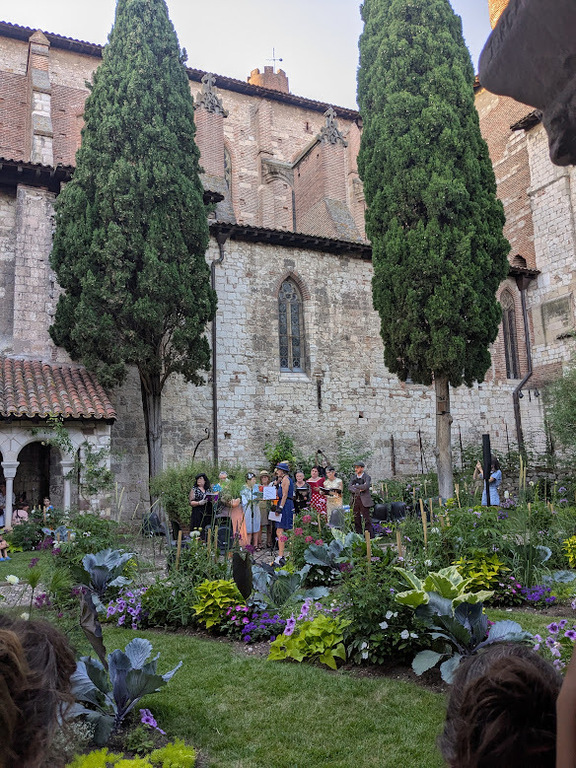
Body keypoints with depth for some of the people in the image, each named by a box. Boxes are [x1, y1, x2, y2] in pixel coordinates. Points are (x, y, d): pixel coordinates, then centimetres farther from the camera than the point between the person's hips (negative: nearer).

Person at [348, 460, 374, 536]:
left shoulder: (367, 477, -2)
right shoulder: (354, 477, 14)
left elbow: (366, 486, -19)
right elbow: (349, 487, 3)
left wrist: (355, 486, -9)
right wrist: (358, 490, -13)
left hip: (364, 500, -5)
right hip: (355, 500, 5)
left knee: (366, 518, -5)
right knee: (356, 519, 8)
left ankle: (369, 535, 0)